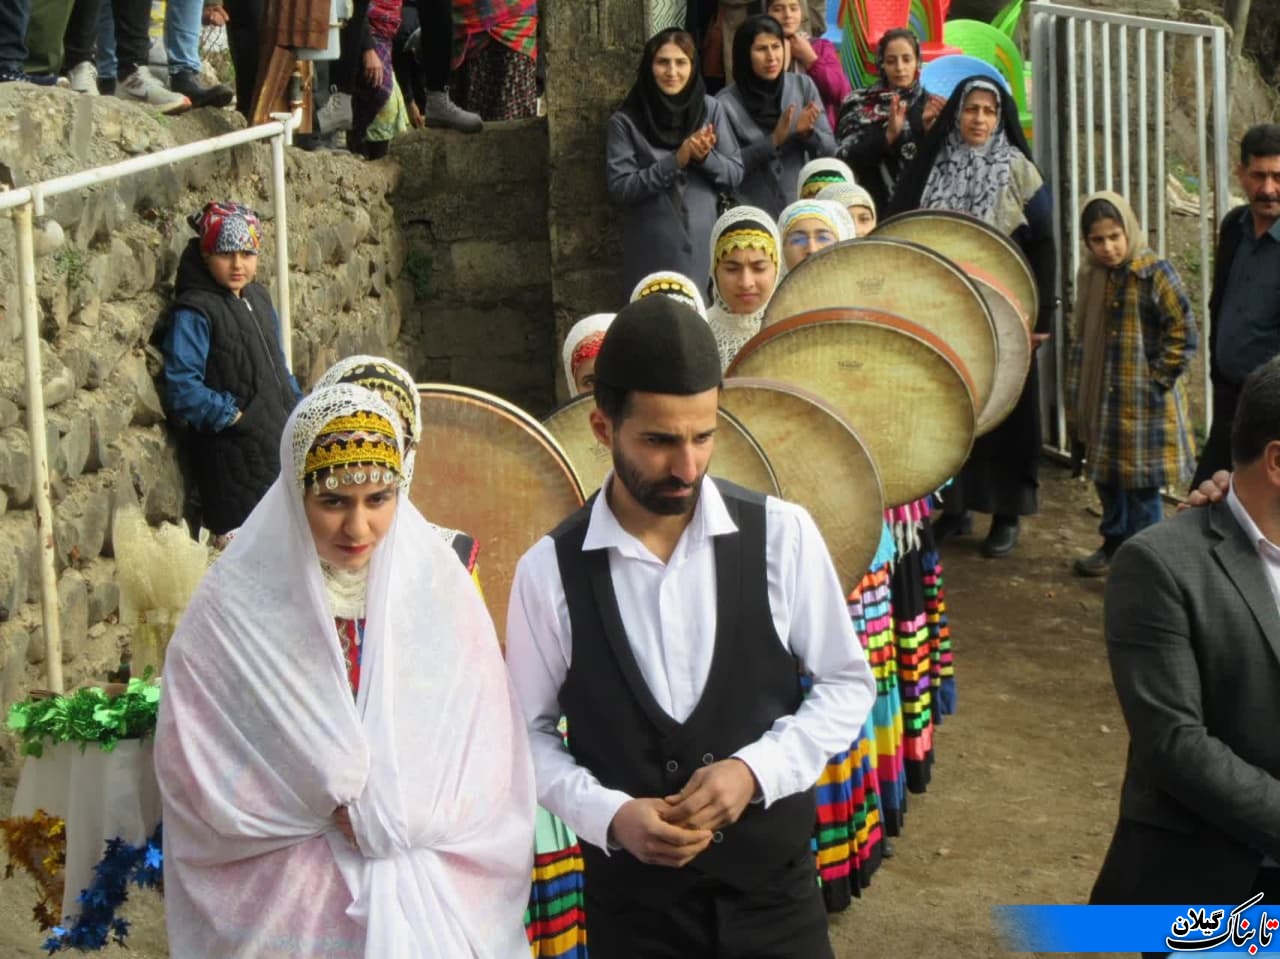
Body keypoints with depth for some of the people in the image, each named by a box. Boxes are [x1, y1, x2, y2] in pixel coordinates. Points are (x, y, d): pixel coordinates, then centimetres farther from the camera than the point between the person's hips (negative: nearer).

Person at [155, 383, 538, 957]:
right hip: (290, 900, -1)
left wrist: (407, 820, -12)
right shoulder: (233, 607, -9)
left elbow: (488, 763, -1)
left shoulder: (440, 590, -4)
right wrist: (329, 808, -13)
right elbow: (191, 759, -8)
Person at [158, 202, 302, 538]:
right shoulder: (193, 313, -14)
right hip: (235, 457, -8)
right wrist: (233, 416, -20)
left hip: (283, 443, 8)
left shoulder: (258, 299, 12)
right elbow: (182, 387, -21)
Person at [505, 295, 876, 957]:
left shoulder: (781, 534, -9)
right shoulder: (550, 571, -10)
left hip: (773, 886, 1)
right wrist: (609, 815, -15)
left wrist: (755, 770, -14)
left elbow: (847, 685, 0)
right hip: (630, 902, 0)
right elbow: (528, 731, 1)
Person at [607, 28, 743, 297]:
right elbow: (619, 188, -10)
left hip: (704, 250, 2)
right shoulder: (626, 121, -4)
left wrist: (705, 157, -14)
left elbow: (735, 174, 6)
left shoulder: (711, 109, 5)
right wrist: (676, 161, -17)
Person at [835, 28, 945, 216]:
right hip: (876, 208, -1)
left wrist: (930, 128, -16)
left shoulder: (933, 105, 7)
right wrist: (889, 135, -18)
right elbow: (847, 158, -6)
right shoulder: (859, 104, 5)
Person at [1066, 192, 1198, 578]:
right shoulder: (1090, 276, 7)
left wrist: (1155, 382, -14)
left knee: (1141, 485, 0)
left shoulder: (1155, 273, -13)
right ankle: (1115, 544, 33)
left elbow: (1183, 335, -13)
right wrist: (1076, 395, 13)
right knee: (1106, 477, 17)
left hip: (1144, 405, -7)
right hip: (1102, 401, 7)